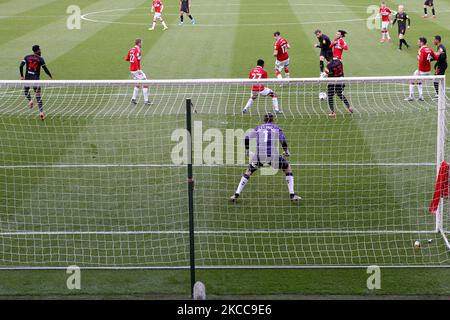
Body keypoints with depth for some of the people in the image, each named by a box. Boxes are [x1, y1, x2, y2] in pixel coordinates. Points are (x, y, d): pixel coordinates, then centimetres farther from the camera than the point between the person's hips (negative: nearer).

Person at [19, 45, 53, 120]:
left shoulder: (27, 57, 3)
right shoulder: (40, 59, -3)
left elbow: (21, 66, -3)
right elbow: (46, 69, -2)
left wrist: (22, 76, 9)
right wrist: (51, 76, 14)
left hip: (27, 78, 2)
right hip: (36, 79, -2)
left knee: (26, 90, 31)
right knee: (38, 97, 2)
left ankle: (30, 100, 5)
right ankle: (41, 112, -7)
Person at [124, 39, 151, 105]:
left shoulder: (131, 50, 11)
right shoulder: (137, 50, -15)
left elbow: (126, 59, 21)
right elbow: (135, 60, -28)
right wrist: (138, 69, -27)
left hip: (132, 70, 9)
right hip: (136, 70, -9)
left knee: (138, 84, 23)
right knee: (145, 84, -5)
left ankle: (133, 99, 19)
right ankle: (146, 100, -6)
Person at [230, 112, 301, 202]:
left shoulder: (258, 128, 18)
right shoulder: (277, 128, 13)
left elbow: (247, 138, 8)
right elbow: (283, 141, -1)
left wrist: (247, 149, 22)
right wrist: (286, 151, 16)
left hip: (258, 155, 2)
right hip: (273, 155, -2)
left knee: (248, 171, 25)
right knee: (288, 168, 21)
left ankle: (236, 195, 15)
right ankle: (292, 195, 12)